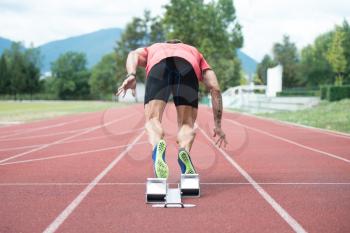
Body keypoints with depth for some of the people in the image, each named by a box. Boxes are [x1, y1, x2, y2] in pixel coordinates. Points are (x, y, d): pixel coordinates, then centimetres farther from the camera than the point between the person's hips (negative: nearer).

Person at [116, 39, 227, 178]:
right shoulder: (195, 53, 43)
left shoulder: (153, 49, 45)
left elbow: (133, 55, 18)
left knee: (153, 120, -2)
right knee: (187, 124, 10)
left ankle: (157, 147, -35)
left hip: (158, 64, 0)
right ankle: (184, 151, -21)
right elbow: (215, 88, 29)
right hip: (189, 67, 0)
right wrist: (218, 125, 29)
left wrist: (131, 75, -1)